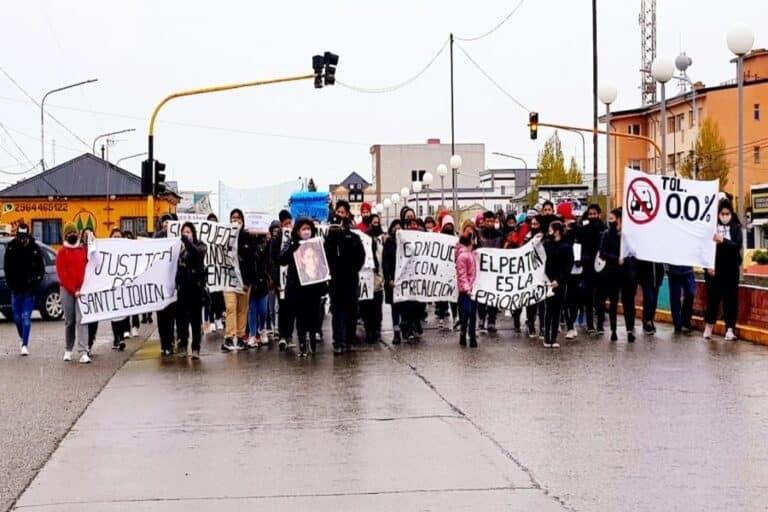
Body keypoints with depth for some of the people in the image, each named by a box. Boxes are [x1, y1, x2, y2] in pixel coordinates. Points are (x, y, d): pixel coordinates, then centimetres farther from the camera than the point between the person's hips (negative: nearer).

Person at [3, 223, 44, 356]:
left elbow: (41, 269, 0)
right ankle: (22, 337, 33)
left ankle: (25, 345, -4)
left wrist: (36, 284, -9)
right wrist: (11, 285, -4)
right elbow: (7, 268, 3)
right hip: (16, 289, 2)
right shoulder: (11, 247, -2)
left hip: (29, 289, -2)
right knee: (17, 317, 9)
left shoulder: (35, 248, -6)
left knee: (26, 317, -5)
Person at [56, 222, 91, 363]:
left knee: (81, 320, -10)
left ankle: (83, 353, -16)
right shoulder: (62, 252, 3)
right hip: (67, 290, 0)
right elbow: (62, 274, -4)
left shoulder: (84, 250, 9)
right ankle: (68, 350, 22)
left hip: (82, 290, 0)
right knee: (69, 321, 8)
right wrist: (73, 290, -11)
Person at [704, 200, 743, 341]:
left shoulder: (736, 228, 1)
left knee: (730, 299, 3)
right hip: (714, 268, 0)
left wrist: (723, 241, -27)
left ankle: (730, 328, 7)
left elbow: (738, 246, -12)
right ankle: (709, 326, 19)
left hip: (730, 270, 0)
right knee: (712, 297, 7)